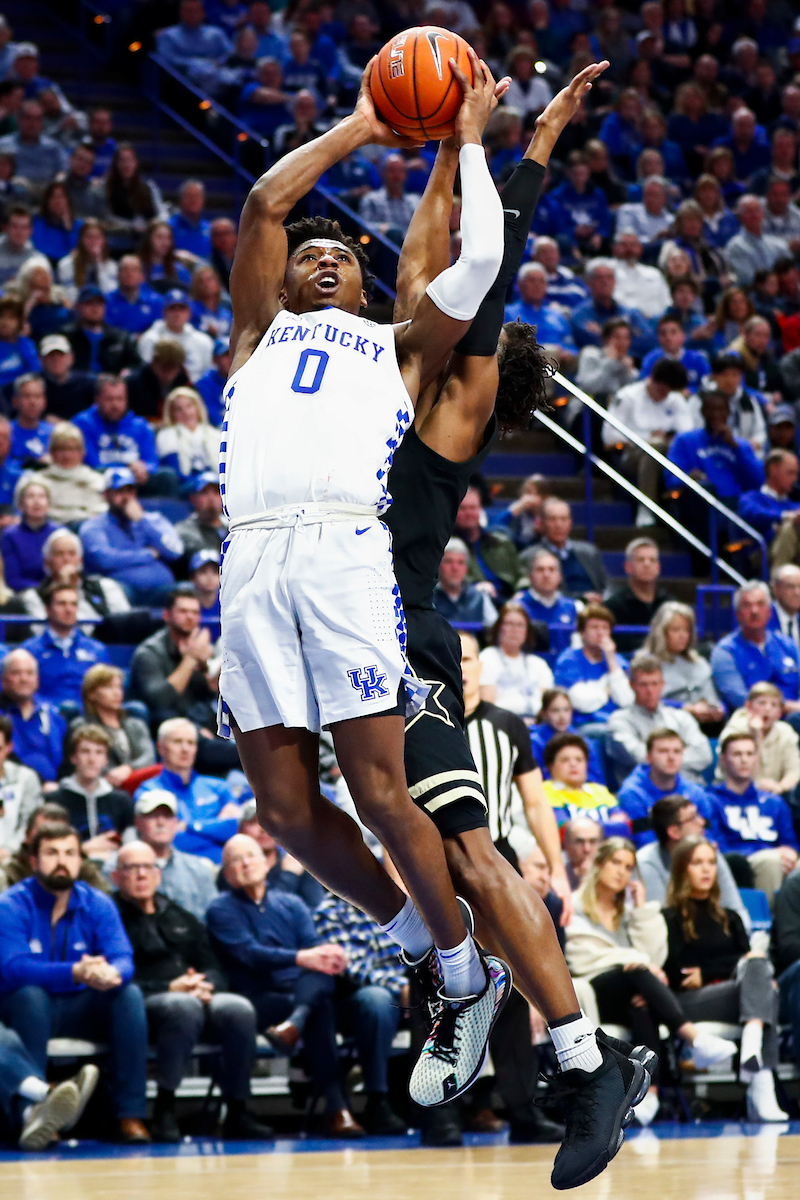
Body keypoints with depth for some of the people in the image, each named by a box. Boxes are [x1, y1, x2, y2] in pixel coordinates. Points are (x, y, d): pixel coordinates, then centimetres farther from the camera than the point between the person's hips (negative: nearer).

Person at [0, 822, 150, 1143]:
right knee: (30, 993, -35)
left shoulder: (98, 905, 0)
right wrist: (75, 973, -42)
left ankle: (131, 1114, -26)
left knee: (129, 994, -22)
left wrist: (111, 973, -40)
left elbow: (123, 958, -13)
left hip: (82, 1009, 3)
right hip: (26, 1008, -3)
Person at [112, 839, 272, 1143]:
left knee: (238, 1009, -27)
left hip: (200, 996, 5)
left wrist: (205, 986, -6)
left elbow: (214, 968, 19)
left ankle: (237, 1113, -23)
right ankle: (164, 1111, -36)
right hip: (143, 1004, -5)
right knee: (184, 1007, -39)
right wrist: (170, 988, -15)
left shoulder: (181, 918, 28)